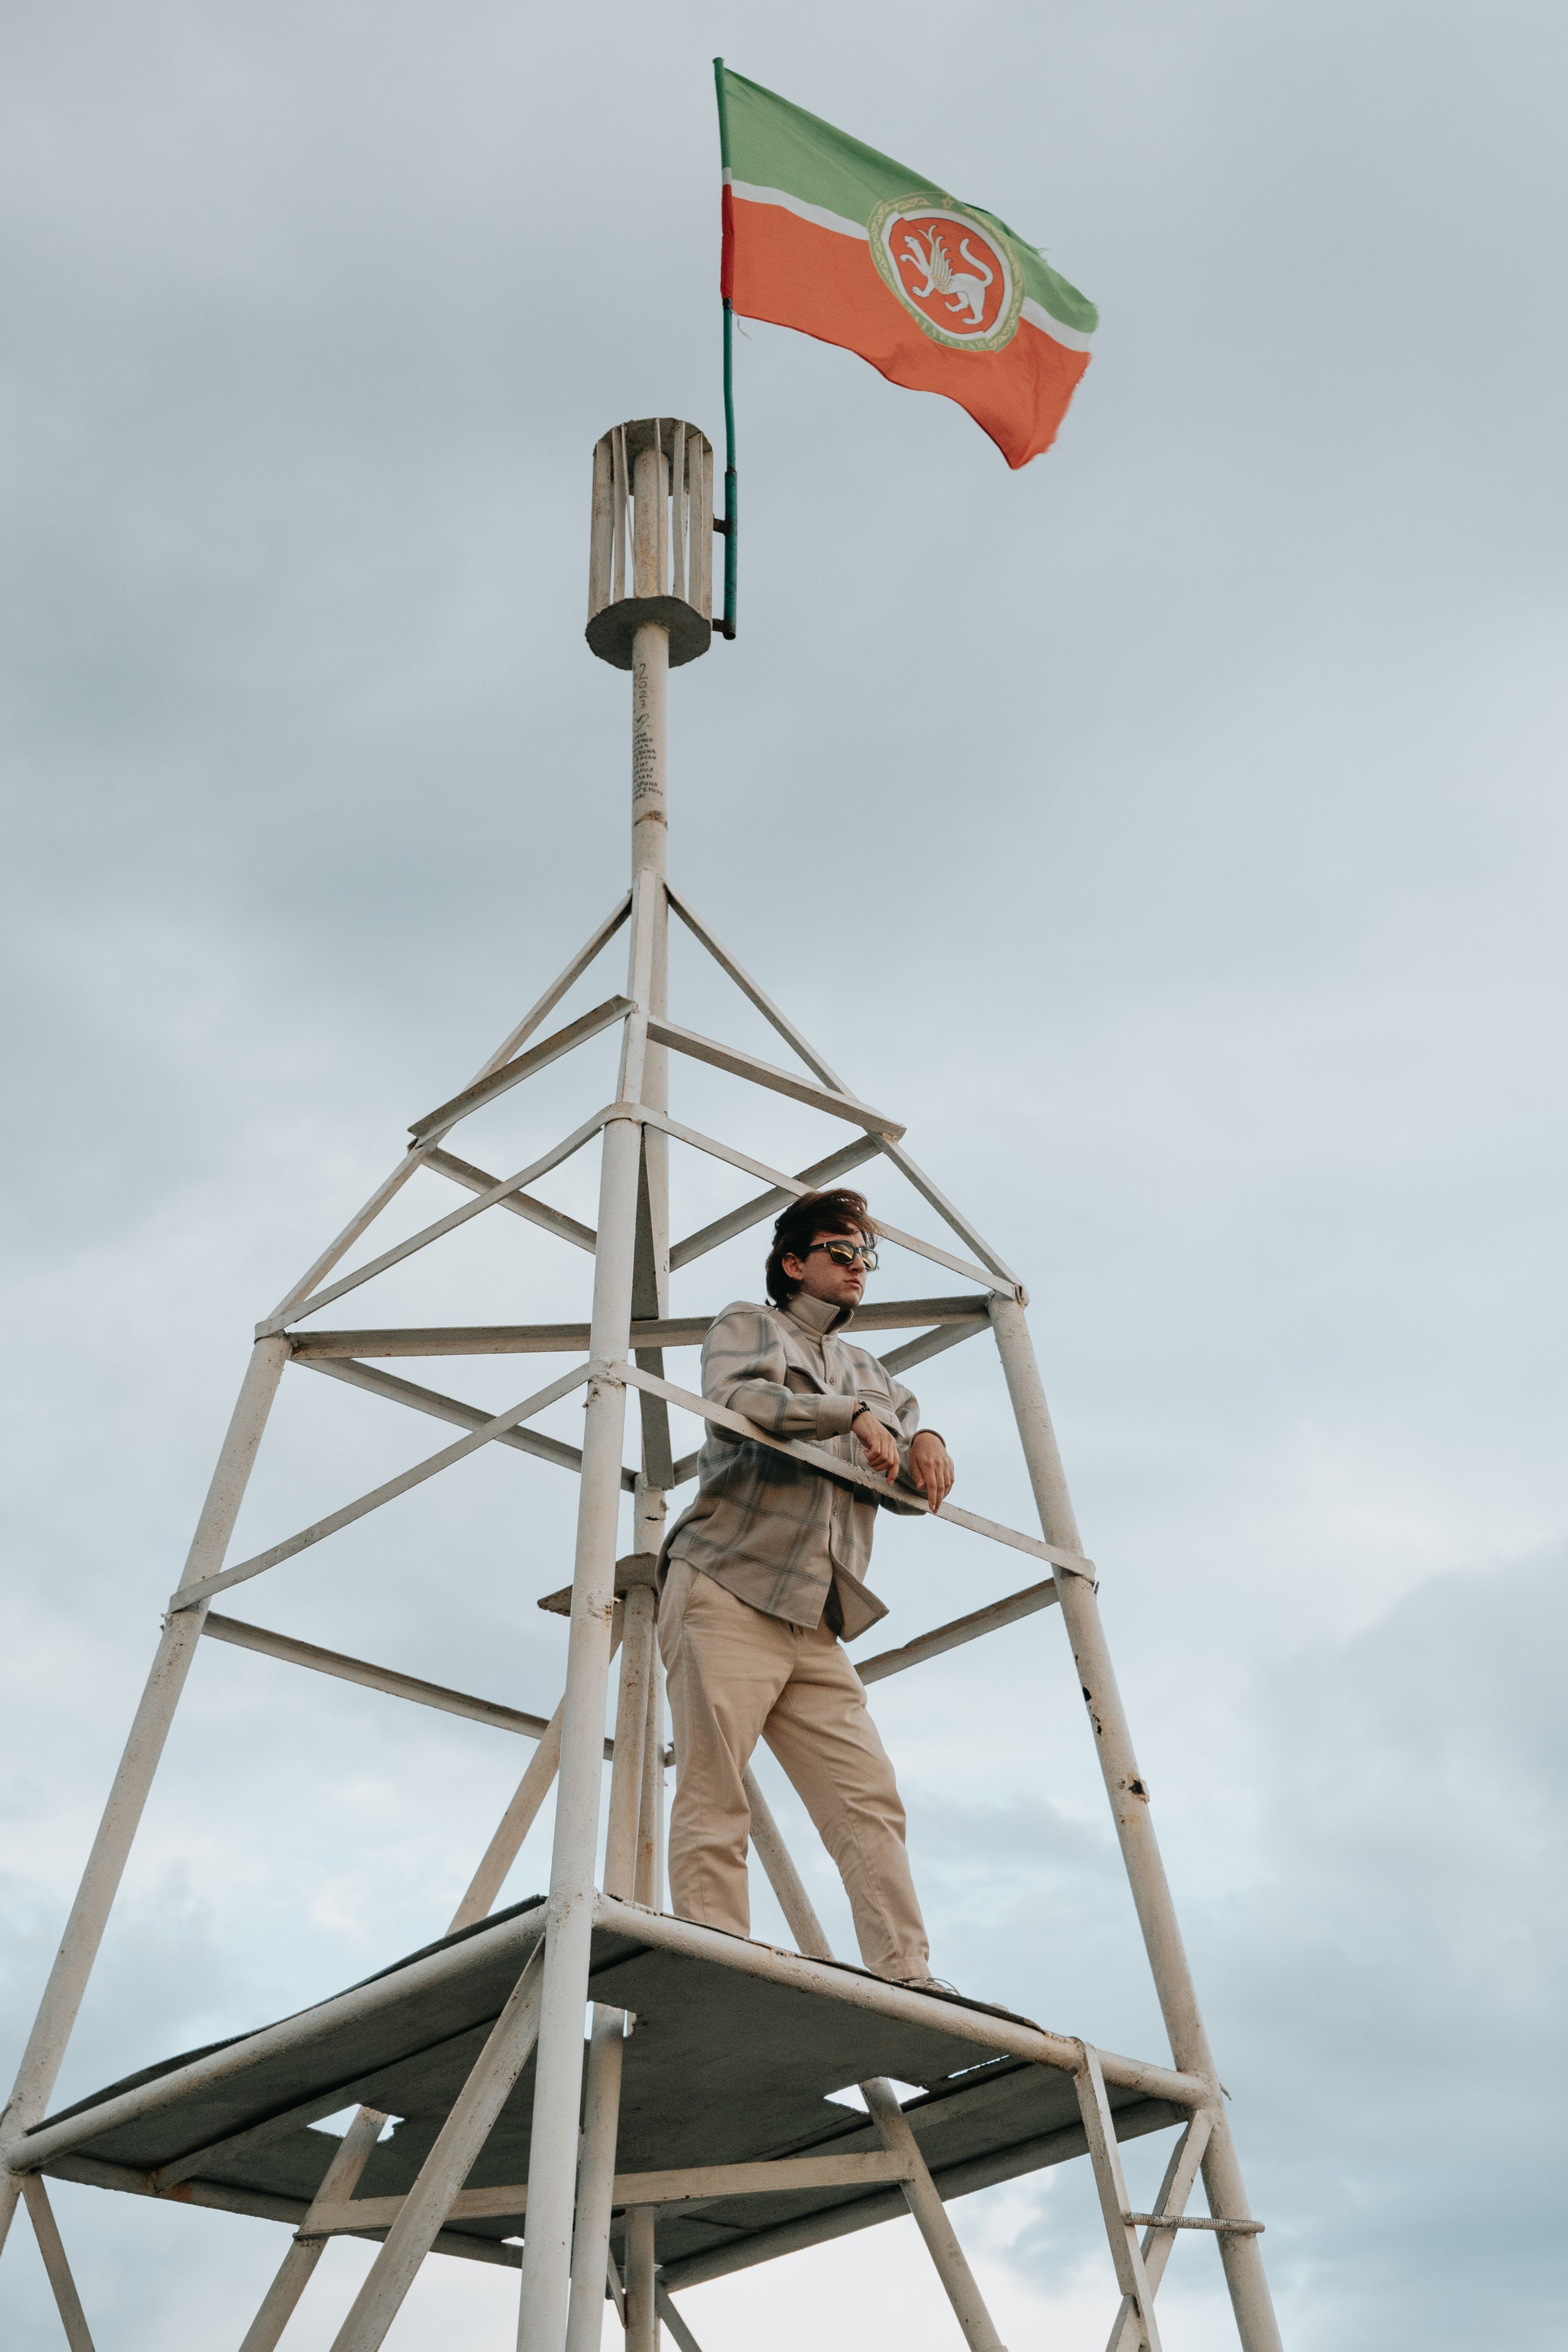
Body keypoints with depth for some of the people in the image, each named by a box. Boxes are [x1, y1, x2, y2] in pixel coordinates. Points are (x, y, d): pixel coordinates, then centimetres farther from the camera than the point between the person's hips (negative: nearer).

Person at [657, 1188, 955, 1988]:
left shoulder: (869, 1372, 28)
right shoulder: (746, 1324, 12)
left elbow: (906, 1490, 21)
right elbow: (736, 1397, -11)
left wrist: (924, 1447, -2)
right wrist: (850, 1414, -13)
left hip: (816, 1628, 6)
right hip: (726, 1597, -6)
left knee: (870, 1799, -5)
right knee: (714, 1798, -10)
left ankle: (908, 1979, -9)